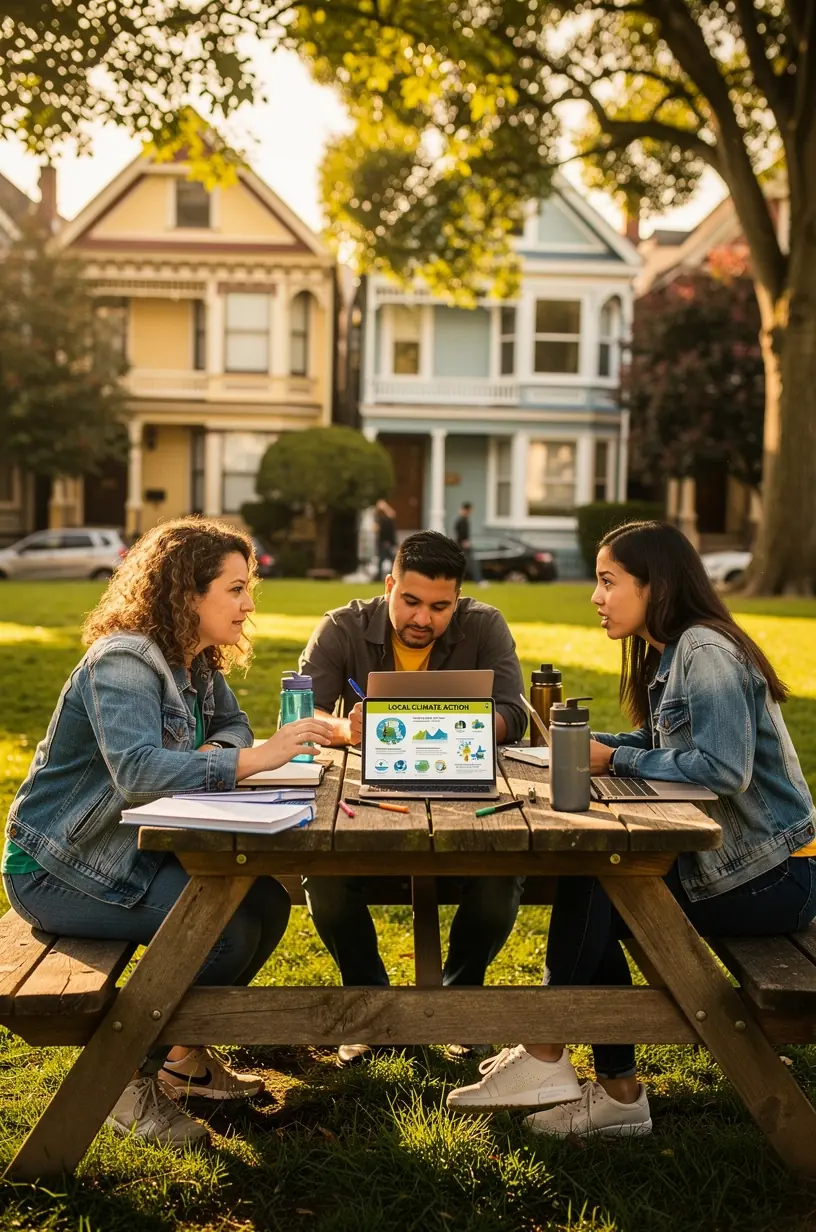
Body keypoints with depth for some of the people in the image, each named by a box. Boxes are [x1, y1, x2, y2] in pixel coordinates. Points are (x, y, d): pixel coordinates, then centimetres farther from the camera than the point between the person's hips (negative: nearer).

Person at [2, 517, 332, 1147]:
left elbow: (233, 726, 11)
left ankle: (187, 1053, 14)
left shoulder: (198, 663, 4)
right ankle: (128, 1078, -5)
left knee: (267, 901, -6)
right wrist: (253, 759, -46)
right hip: (56, 866, -9)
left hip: (130, 851, 9)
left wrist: (211, 752, -13)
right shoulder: (122, 664, -25)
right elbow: (137, 770, -40)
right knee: (223, 929, -24)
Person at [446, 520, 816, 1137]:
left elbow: (723, 768, -28)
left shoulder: (706, 652, -19)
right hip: (728, 854, 9)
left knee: (592, 888, -15)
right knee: (590, 900, 0)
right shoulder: (668, 653, 12)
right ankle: (617, 1094, 6)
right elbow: (660, 744, 14)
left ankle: (545, 1058, -1)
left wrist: (615, 760, -18)